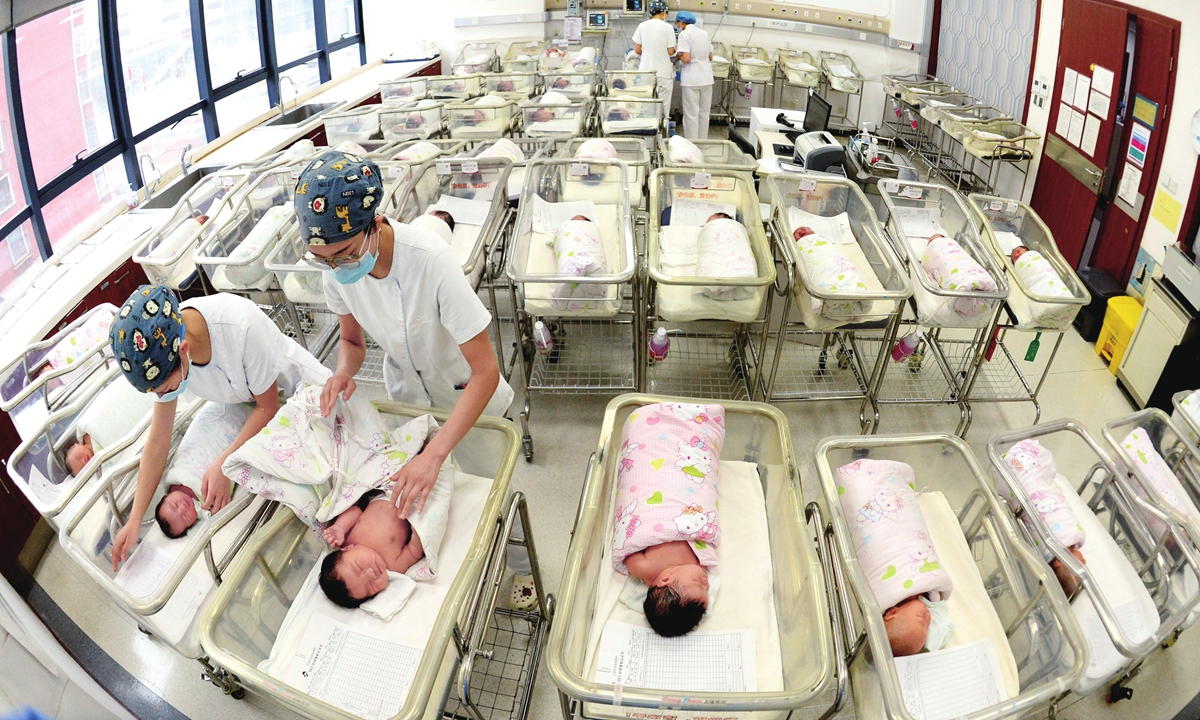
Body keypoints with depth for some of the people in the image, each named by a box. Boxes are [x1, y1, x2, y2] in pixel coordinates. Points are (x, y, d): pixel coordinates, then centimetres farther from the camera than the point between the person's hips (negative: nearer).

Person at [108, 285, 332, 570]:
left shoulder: (242, 325, -40)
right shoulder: (157, 354, -21)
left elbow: (268, 407, -24)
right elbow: (159, 439, -11)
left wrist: (224, 464, -28)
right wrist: (135, 520, -11)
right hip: (244, 404, 5)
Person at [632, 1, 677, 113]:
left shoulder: (642, 26, 1)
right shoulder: (667, 27, -8)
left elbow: (637, 50, 5)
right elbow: (670, 52, -6)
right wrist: (675, 51, 16)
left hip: (645, 71, 3)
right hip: (663, 72, -3)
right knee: (663, 106, 4)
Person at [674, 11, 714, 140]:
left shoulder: (684, 34, -8)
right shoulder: (704, 33, 13)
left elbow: (686, 58, -17)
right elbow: (710, 57, 16)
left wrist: (678, 55, 2)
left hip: (692, 80, -6)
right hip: (706, 78, 6)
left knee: (691, 114, -1)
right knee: (704, 113, 12)